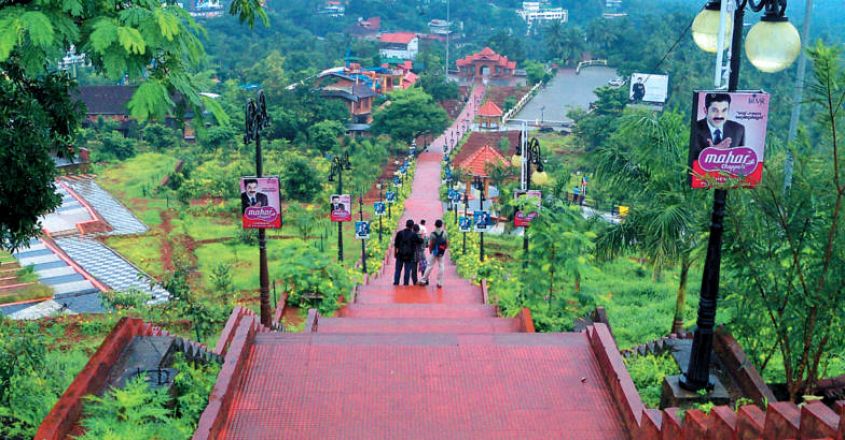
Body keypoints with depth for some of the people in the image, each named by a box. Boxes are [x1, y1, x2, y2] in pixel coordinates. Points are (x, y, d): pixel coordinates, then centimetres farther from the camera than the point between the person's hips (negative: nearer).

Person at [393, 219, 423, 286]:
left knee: (398, 269, 8)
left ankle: (396, 282, 6)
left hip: (400, 254, 1)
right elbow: (420, 241, 6)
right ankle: (406, 282, 3)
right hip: (409, 255, -1)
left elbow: (396, 244, 0)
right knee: (407, 269, 5)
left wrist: (395, 252, 11)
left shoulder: (400, 233, -3)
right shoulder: (414, 234, -7)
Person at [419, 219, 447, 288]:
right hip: (442, 253, 1)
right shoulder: (444, 233, -5)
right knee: (440, 266, 7)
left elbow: (430, 245, -10)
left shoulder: (433, 234, -11)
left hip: (434, 252, -1)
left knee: (430, 266, 7)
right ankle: (439, 283, 7)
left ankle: (423, 280, 9)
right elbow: (447, 243, -4)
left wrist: (430, 250, 9)